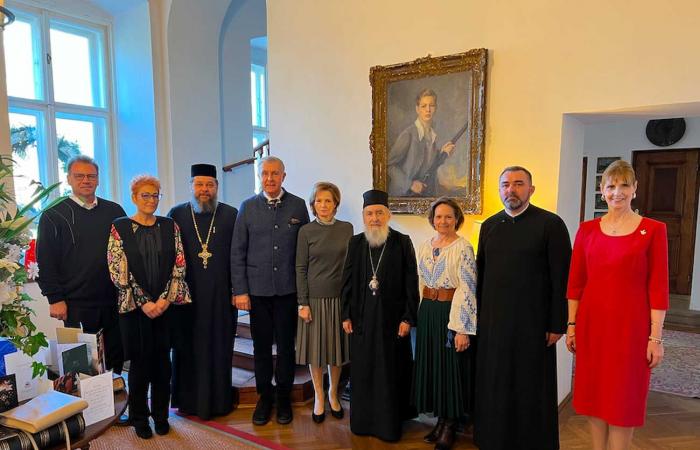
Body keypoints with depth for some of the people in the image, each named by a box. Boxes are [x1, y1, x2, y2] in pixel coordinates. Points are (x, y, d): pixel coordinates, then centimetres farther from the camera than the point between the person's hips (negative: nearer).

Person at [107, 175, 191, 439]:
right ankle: (139, 417, 25)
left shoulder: (170, 226, 5)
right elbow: (118, 271, -6)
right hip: (135, 306, -2)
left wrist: (165, 299, -9)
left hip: (165, 305, 2)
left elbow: (178, 265, 1)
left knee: (162, 361, 8)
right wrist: (144, 302, -11)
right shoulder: (120, 228, -1)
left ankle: (161, 415, 25)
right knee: (139, 361, 7)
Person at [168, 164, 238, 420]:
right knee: (187, 348, 11)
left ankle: (218, 400, 24)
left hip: (220, 295, 0)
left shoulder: (231, 215, 2)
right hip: (186, 295, 1)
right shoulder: (176, 214, 3)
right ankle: (187, 399, 27)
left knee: (219, 348, 8)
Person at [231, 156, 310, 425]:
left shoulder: (298, 206, 1)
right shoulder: (248, 207, 2)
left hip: (289, 289, 0)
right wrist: (240, 291, -2)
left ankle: (284, 398, 27)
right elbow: (237, 252, 2)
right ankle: (264, 397, 28)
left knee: (286, 345, 10)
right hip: (257, 289, 0)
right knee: (261, 346, 10)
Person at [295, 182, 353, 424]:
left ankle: (333, 394, 30)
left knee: (337, 348, 11)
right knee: (316, 348, 8)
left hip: (339, 297, 1)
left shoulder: (346, 229, 2)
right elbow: (301, 268, -2)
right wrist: (303, 303, -7)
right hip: (314, 297, -1)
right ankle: (319, 397, 25)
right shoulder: (306, 231, -2)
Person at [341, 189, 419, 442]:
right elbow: (347, 281, 6)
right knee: (362, 371, 12)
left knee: (391, 372, 8)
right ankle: (363, 420, 29)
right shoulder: (356, 243, 3)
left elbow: (411, 283, -5)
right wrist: (346, 315, 3)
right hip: (362, 317, 3)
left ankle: (390, 424, 24)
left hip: (392, 317, -2)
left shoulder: (402, 242, -5)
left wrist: (408, 318, -9)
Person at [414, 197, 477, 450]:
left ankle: (450, 425, 22)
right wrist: (419, 313, 12)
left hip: (451, 312, -6)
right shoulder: (425, 246, 8)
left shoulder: (463, 248, -10)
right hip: (427, 312, 6)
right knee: (431, 365, 13)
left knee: (451, 366, 4)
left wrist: (463, 329, -18)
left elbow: (468, 290, -14)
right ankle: (441, 419, 30)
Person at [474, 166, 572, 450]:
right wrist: (478, 315, 9)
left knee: (530, 389, 9)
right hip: (492, 321, 4)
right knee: (494, 386, 13)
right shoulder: (489, 225, 8)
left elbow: (561, 277, -9)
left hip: (532, 322, -4)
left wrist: (557, 324, -10)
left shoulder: (550, 224, -7)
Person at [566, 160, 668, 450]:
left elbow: (658, 287, -6)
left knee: (623, 398, 9)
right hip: (591, 323, 3)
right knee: (594, 393, 14)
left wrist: (655, 337, -7)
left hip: (631, 325, -3)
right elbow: (575, 282, 5)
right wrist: (571, 325, 4)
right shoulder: (587, 230, 3)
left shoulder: (653, 230, -4)